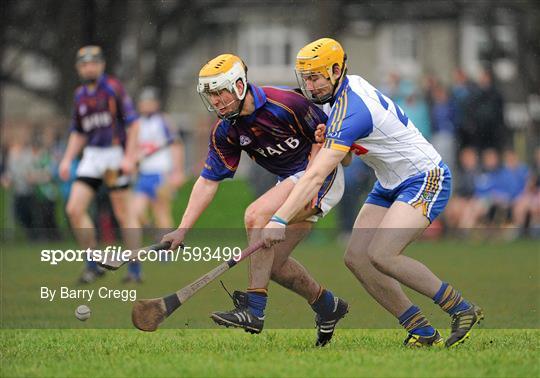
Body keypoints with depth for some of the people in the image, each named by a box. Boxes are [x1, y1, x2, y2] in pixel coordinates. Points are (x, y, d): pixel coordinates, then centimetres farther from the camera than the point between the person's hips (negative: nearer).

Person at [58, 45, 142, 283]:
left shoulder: (113, 88, -6)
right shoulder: (80, 95, 13)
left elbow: (133, 123, -9)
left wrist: (129, 157, -16)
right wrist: (67, 159, 10)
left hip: (115, 154, -6)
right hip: (92, 156, 6)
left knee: (123, 213, -2)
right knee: (74, 209, -6)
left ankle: (135, 269, 6)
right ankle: (93, 265, 5)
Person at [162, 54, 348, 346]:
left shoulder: (284, 103, -23)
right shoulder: (225, 131, -2)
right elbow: (209, 180, -1)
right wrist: (183, 229, -8)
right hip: (290, 180, 8)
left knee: (256, 215, -26)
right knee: (273, 263, 3)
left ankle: (253, 310, -29)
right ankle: (327, 306, 27)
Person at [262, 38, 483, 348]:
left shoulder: (351, 111, -27)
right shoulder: (348, 86, 3)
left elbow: (316, 176, -34)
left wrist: (280, 220, -39)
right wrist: (327, 139, -5)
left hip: (426, 180, -10)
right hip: (390, 185, 10)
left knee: (381, 255, -26)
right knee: (356, 257, -6)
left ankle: (462, 310, -9)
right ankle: (423, 332, -2)